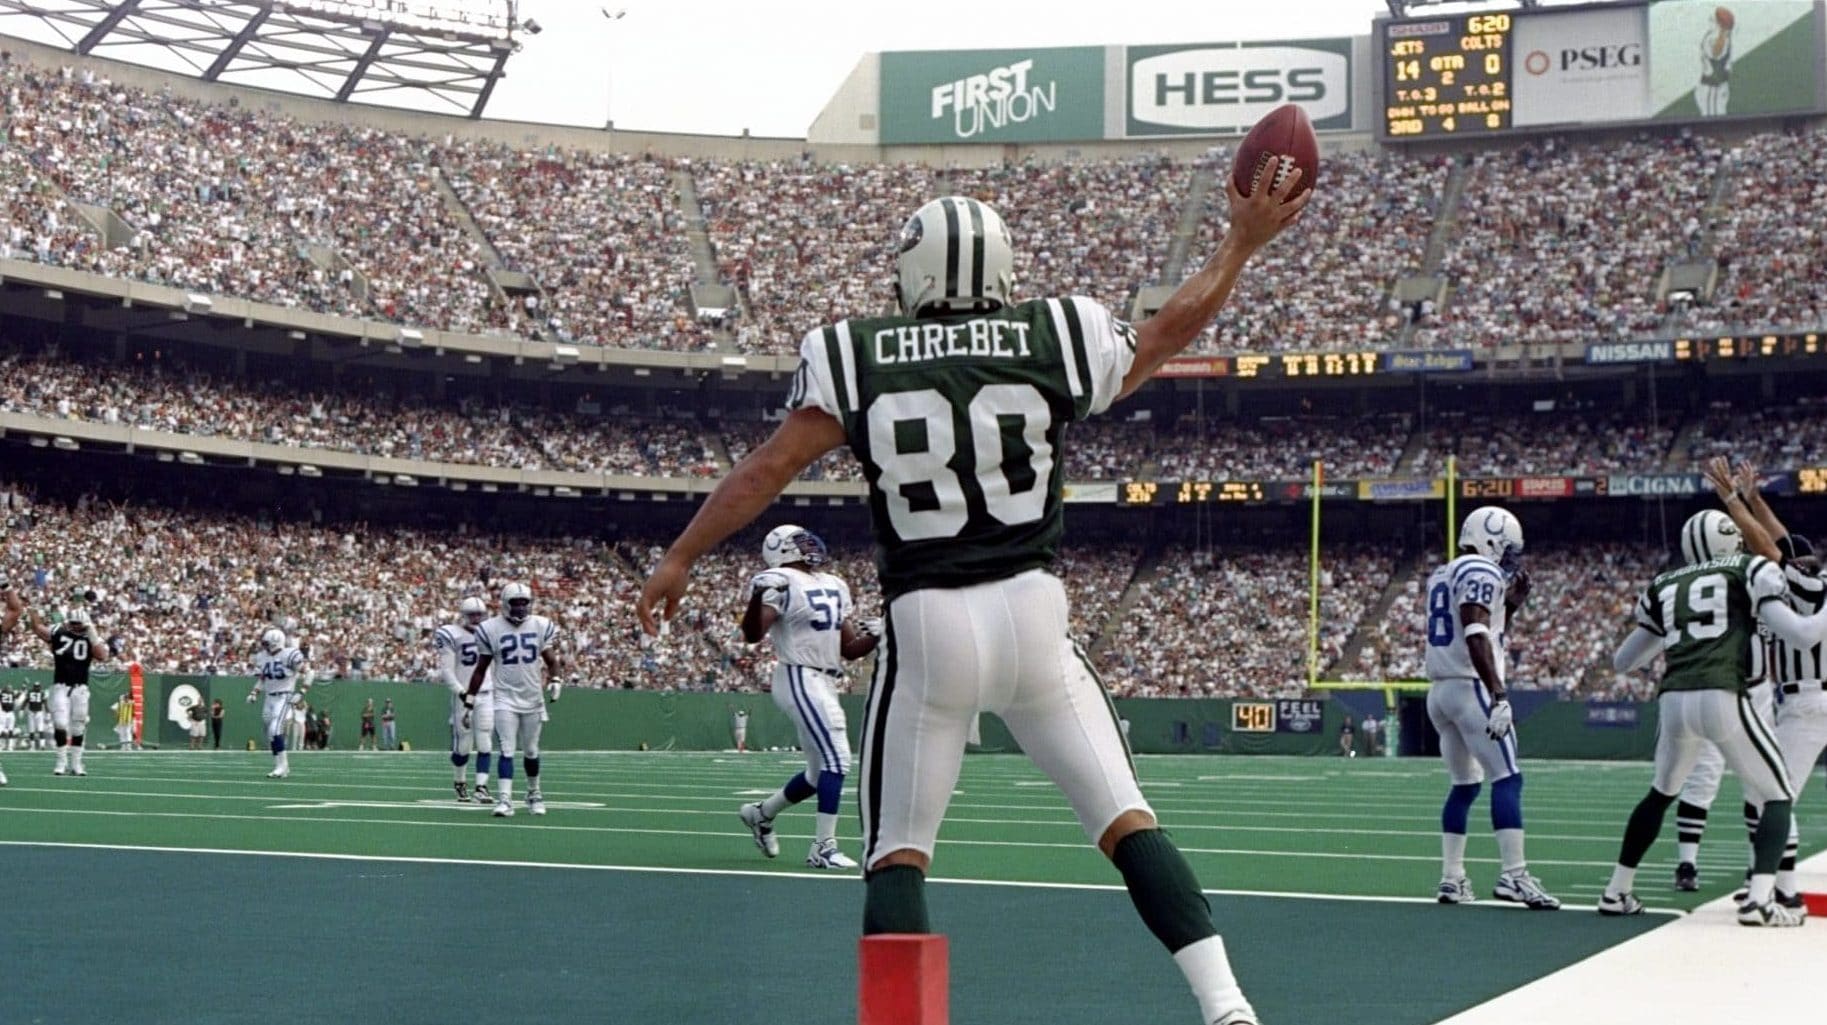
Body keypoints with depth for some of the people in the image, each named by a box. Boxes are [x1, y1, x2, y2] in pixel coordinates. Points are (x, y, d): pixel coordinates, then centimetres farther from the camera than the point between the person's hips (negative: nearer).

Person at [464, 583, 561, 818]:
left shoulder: (541, 626, 2)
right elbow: (481, 668, 4)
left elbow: (551, 660, 7)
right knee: (507, 750, -13)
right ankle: (504, 799, -18)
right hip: (505, 699, -2)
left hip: (533, 698, 2)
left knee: (531, 751, 13)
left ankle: (534, 794, 32)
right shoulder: (491, 629, -3)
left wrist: (554, 680, -12)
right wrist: (470, 698, 3)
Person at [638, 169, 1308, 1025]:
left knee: (897, 852, 8)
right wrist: (1242, 242, 28)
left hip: (925, 628, -1)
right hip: (1032, 613, 1)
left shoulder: (855, 359, 0)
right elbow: (1169, 330, 17)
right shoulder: (1055, 341, 3)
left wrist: (680, 557, 11)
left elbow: (769, 466, 1)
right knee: (1126, 820, 8)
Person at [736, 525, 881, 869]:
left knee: (819, 772, 16)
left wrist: (872, 638, -1)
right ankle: (823, 848, -11)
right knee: (836, 759, -15)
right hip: (799, 679, -9)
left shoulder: (834, 586, 14)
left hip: (823, 683, 9)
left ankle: (761, 813, 36)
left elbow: (848, 647, 18)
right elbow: (752, 635, -21)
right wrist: (758, 596, -36)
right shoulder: (782, 583, -10)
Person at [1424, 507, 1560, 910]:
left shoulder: (1442, 576, 20)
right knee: (1507, 779, -11)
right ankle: (1513, 874, -19)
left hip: (1439, 690, 9)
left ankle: (1451, 879, 12)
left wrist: (1510, 606, 21)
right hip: (1472, 687, -9)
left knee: (1464, 785, 15)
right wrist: (1499, 696, -28)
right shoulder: (1482, 574, -8)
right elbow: (1476, 639, -22)